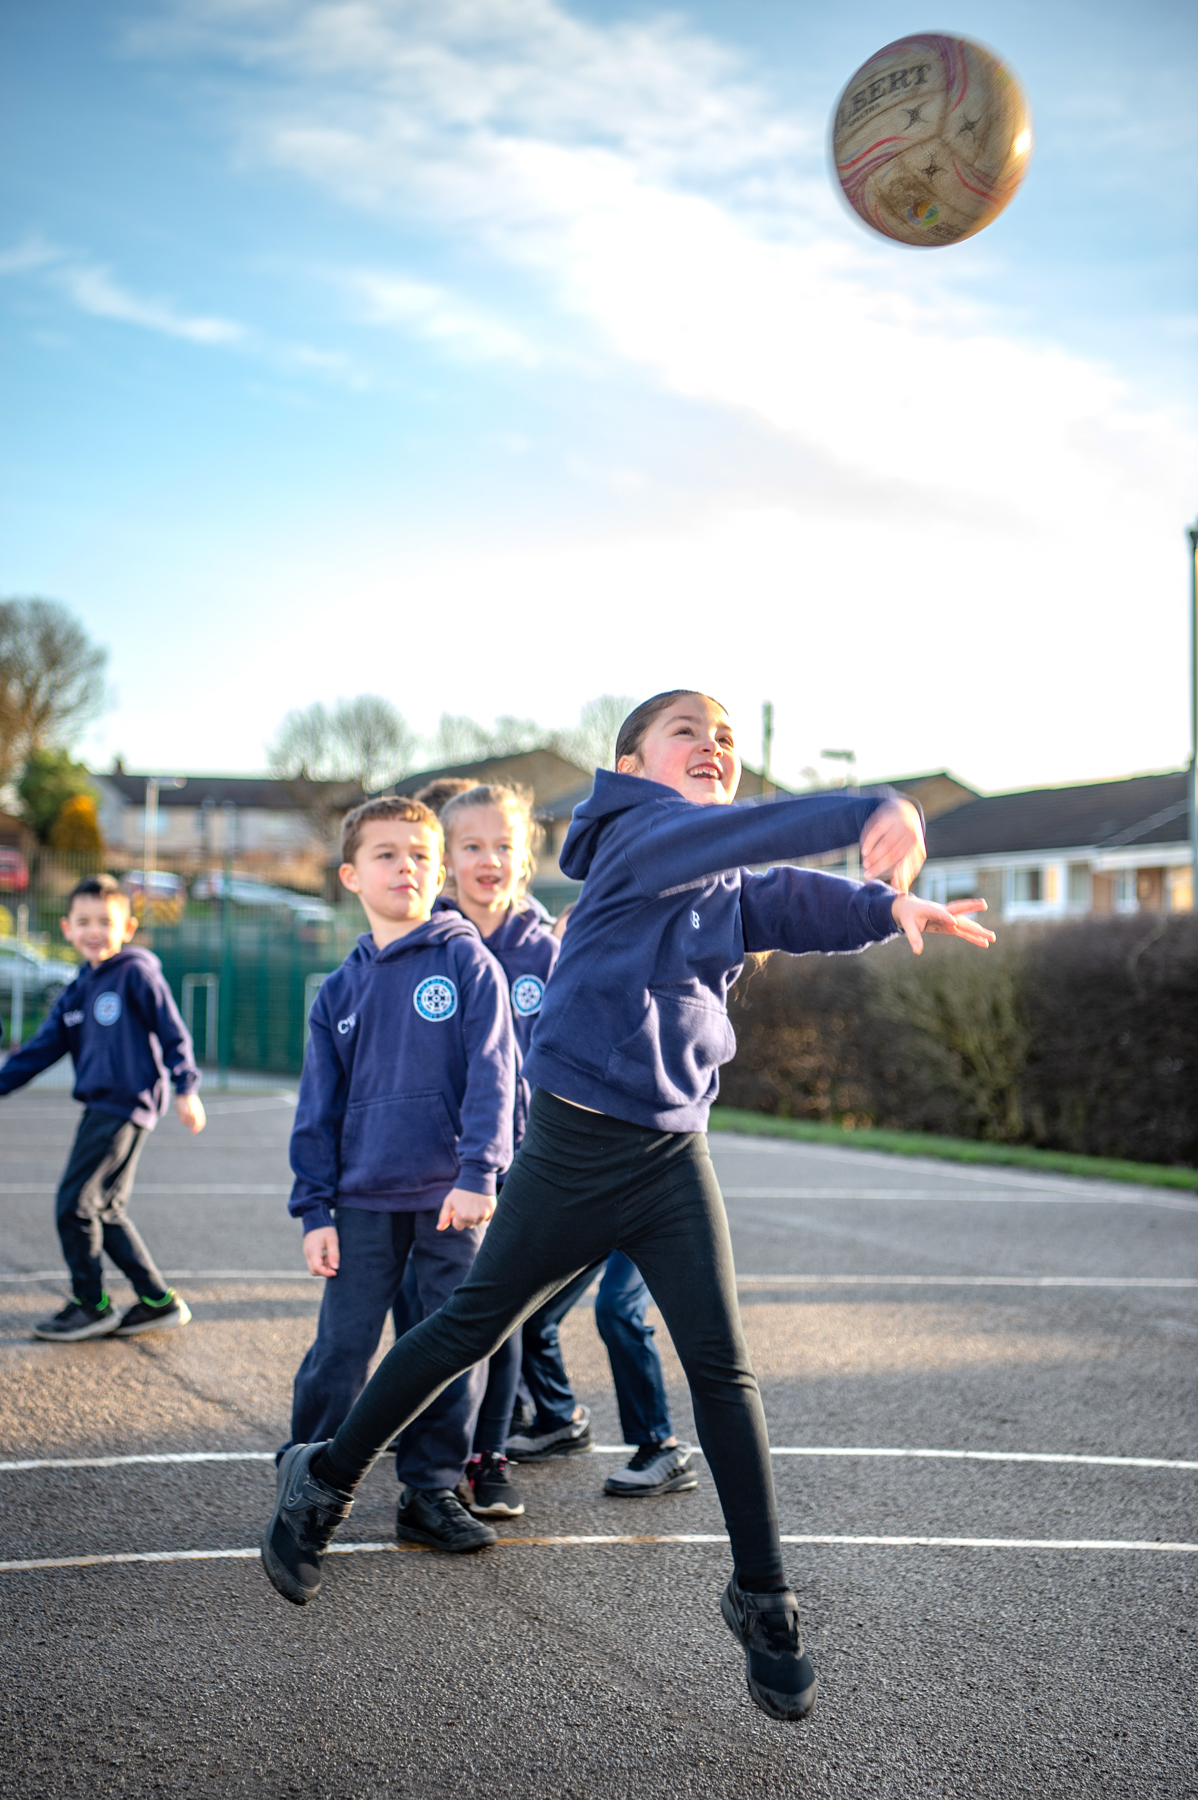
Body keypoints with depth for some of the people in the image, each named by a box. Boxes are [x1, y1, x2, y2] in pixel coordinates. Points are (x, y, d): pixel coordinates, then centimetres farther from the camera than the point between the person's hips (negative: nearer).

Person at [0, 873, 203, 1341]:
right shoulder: (77, 991, 15)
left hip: (126, 1105, -8)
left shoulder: (137, 973, -6)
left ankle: (91, 1306, 7)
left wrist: (186, 1089, -11)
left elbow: (172, 1032, -6)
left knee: (76, 1204, -6)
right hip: (100, 1107, 8)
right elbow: (42, 1048, 16)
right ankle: (159, 1301, 18)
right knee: (107, 1211, 10)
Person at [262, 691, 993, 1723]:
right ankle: (326, 1482, 28)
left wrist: (888, 906, -22)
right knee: (471, 1327, 8)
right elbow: (720, 837, -30)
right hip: (578, 1141, -5)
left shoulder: (731, 887, 13)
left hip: (674, 1152, 6)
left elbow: (794, 903, -1)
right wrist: (866, 815, -43)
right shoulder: (634, 834, -11)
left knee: (724, 1366, 0)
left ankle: (763, 1603, 10)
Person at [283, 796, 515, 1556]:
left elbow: (491, 1076, -7)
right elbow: (318, 1110, 11)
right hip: (363, 1201, 2)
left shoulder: (469, 963, -2)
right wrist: (316, 1210, 5)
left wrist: (478, 1173, -17)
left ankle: (432, 1491, 17)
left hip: (451, 1200, -2)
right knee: (341, 1351, 3)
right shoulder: (340, 990, 8)